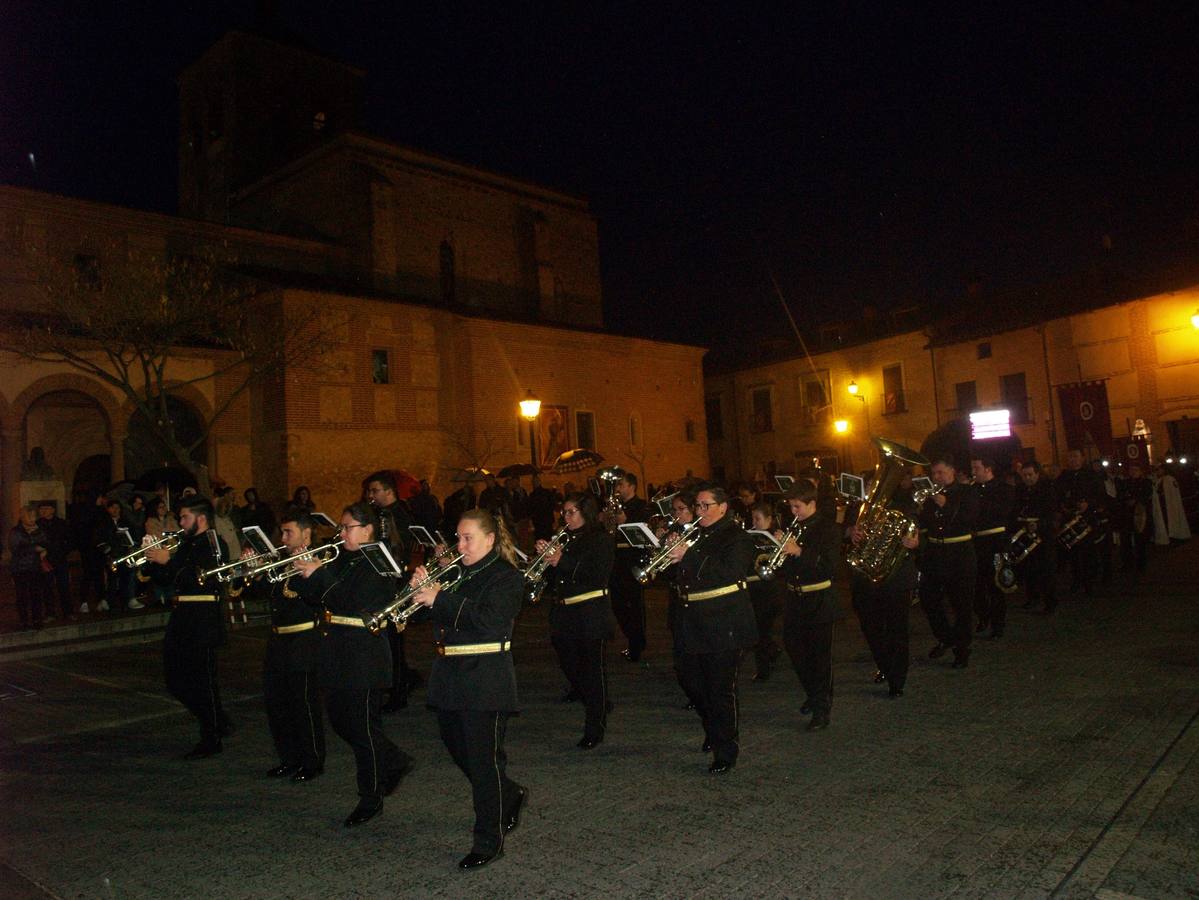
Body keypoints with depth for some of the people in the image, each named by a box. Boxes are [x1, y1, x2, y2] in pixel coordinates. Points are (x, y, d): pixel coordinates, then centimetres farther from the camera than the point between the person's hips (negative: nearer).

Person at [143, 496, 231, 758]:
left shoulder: (214, 545, -11)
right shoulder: (186, 544, 15)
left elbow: (199, 578, -24)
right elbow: (166, 581, 17)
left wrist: (168, 561, -20)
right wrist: (151, 560, 2)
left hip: (203, 621, -9)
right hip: (181, 620, 9)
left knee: (202, 681, -1)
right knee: (176, 680, 14)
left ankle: (211, 740, 12)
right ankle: (218, 722, 28)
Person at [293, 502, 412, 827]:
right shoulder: (342, 559, 11)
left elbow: (354, 599, -24)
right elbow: (317, 597, 9)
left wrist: (320, 572, -24)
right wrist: (301, 575, -7)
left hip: (364, 654, -8)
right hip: (336, 651, 9)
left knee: (363, 727, 1)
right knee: (339, 720, 15)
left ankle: (371, 799, 17)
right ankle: (395, 763, 33)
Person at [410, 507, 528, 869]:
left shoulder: (506, 576, -9)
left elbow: (489, 618, -25)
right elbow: (441, 617, 13)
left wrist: (440, 599, -26)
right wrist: (423, 588, -4)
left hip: (484, 680, -8)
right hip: (450, 677, 8)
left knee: (484, 759, -1)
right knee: (458, 749, 17)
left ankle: (489, 841, 13)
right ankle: (510, 797, 40)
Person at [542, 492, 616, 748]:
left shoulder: (602, 540, -6)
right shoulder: (563, 539, 12)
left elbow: (599, 575, -18)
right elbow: (552, 575, 14)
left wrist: (563, 561, -21)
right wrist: (544, 554, -4)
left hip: (590, 614, -7)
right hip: (563, 612, 7)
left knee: (592, 669, 0)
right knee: (570, 666, 15)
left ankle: (595, 729, 11)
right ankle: (599, 706, 38)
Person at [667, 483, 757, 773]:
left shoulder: (737, 537, -7)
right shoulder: (693, 535, 13)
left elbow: (730, 572, -23)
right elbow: (679, 574, 15)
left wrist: (689, 556, -25)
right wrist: (672, 552, -5)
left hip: (722, 624, -7)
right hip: (691, 620, 7)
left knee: (721, 690, -2)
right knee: (689, 679, 15)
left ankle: (725, 752, 10)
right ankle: (714, 729, 37)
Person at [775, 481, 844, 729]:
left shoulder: (828, 529, -9)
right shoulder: (791, 528, 7)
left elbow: (830, 566, -19)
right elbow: (781, 567, 8)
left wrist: (799, 552, -26)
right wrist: (780, 544, -11)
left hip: (820, 601, -6)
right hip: (794, 598, 6)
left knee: (820, 655, 0)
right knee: (794, 649, 14)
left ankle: (822, 709, 11)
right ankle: (813, 694, 35)